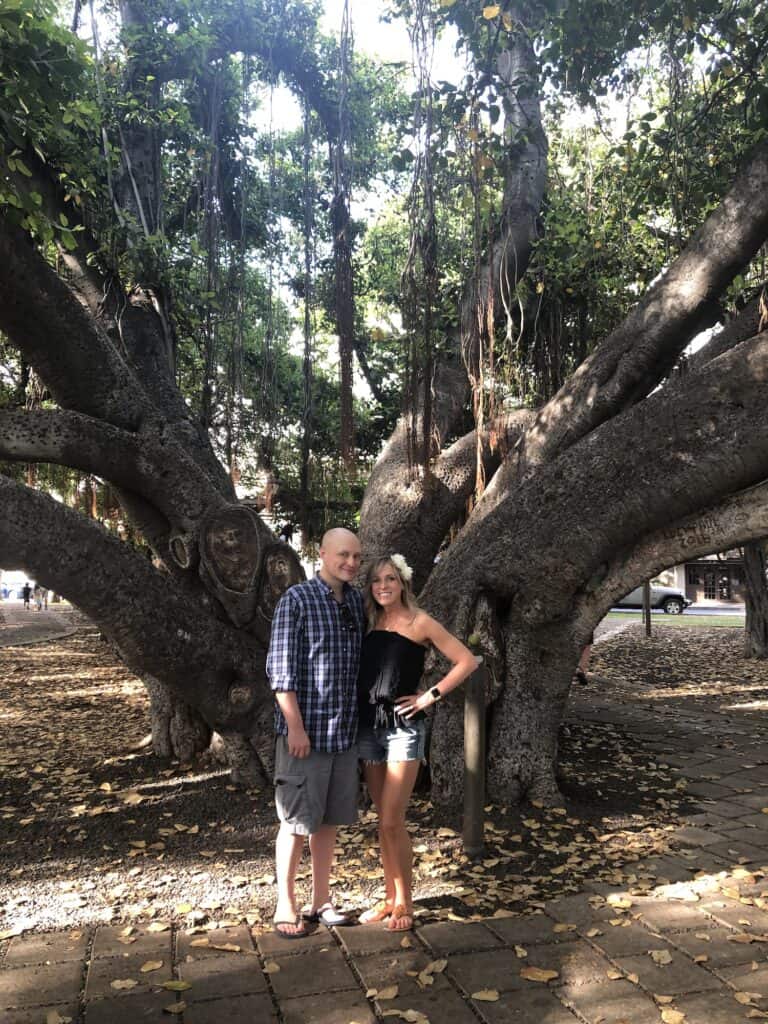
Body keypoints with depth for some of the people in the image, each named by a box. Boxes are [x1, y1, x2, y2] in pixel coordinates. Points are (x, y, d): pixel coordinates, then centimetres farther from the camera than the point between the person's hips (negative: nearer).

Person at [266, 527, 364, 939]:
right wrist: (295, 726, -16)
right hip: (305, 731, -6)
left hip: (345, 730, 6)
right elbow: (280, 668, -13)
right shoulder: (296, 600, -10)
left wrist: (362, 719, 12)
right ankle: (285, 907, 20)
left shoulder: (357, 601, 7)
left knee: (329, 818, 15)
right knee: (296, 820, 5)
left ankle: (321, 901, 29)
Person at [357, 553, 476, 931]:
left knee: (392, 821, -4)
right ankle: (389, 898, 25)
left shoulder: (420, 623, -6)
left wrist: (430, 697, -8)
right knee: (383, 820, 13)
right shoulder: (370, 623, 8)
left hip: (403, 727, -5)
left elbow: (467, 661, -7)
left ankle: (405, 902, 14)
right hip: (369, 726, 5)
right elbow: (359, 671, 18)